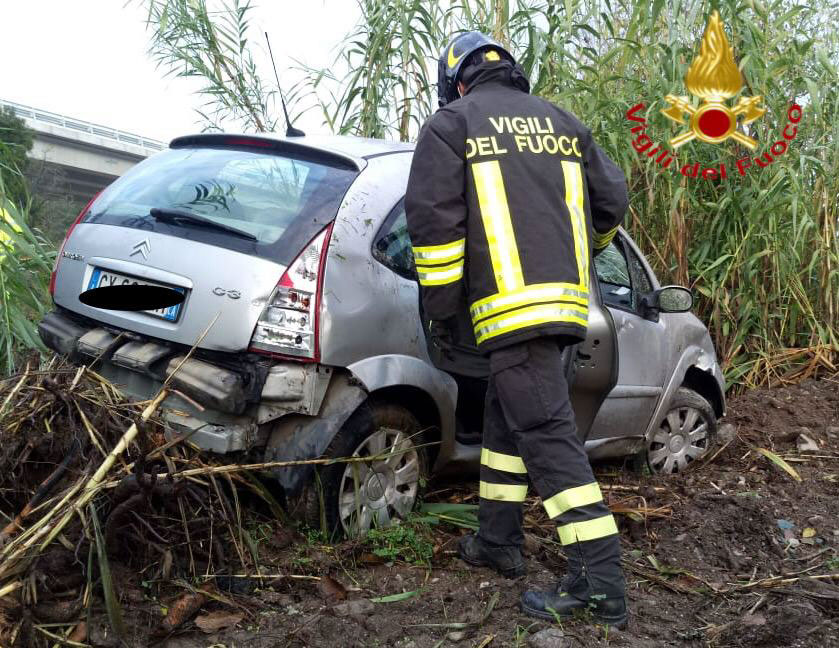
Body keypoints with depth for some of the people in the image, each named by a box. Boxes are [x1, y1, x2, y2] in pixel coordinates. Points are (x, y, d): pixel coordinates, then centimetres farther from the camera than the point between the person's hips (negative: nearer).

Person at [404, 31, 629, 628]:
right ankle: (498, 542, 29)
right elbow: (612, 200, 22)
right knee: (506, 420, 19)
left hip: (511, 304, -7)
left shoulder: (452, 124, 2)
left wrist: (440, 306, -1)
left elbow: (433, 220, -7)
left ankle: (600, 582, -9)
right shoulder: (562, 122, 19)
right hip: (564, 299, 7)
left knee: (548, 434, -9)